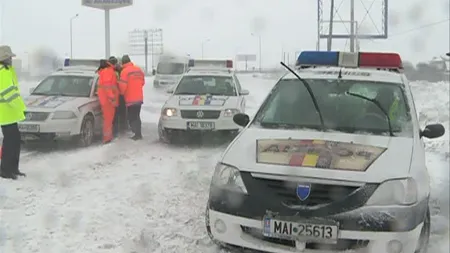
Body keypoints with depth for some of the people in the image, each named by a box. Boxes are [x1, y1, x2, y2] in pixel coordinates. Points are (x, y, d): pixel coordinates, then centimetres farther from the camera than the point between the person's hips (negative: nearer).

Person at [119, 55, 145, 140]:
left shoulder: (125, 71, -15)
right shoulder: (139, 69, 6)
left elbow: (122, 86, -17)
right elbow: (143, 82, 14)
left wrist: (122, 92, 3)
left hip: (130, 99, -7)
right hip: (139, 98, 7)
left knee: (132, 117, 0)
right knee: (136, 116, 17)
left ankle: (137, 134, -5)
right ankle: (138, 134, 22)